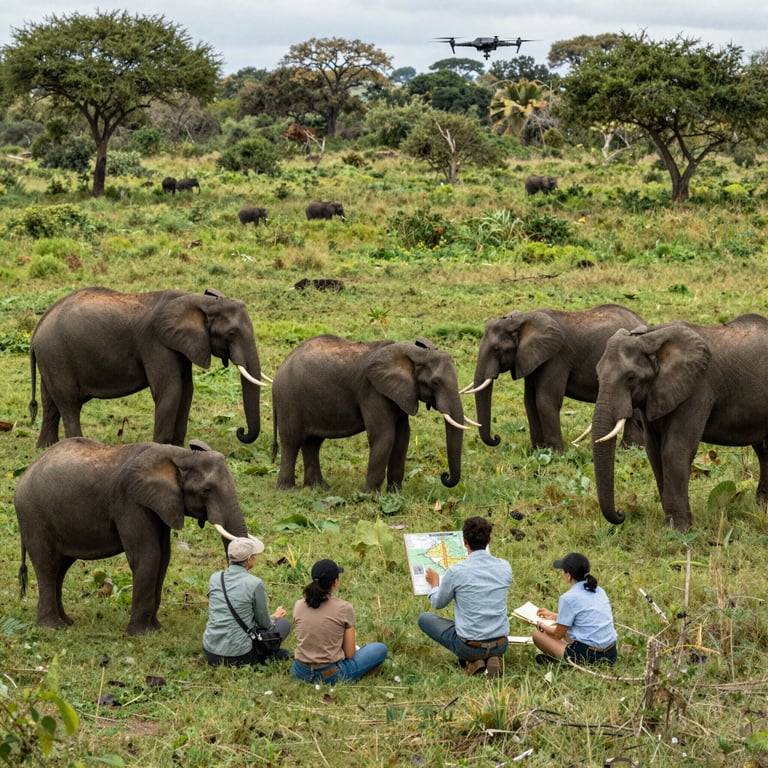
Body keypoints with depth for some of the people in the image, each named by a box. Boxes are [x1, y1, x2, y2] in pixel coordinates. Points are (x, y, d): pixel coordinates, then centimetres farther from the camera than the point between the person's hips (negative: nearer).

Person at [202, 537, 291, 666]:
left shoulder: (215, 578, 2)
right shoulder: (255, 584, -14)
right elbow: (264, 624, -2)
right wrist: (275, 617, 24)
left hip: (210, 654, 5)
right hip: (237, 658, -5)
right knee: (284, 623, 16)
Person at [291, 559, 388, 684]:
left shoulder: (299, 606, -2)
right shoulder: (344, 608, -13)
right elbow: (349, 654, -7)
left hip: (300, 673, 6)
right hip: (331, 675, -6)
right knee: (380, 649, 14)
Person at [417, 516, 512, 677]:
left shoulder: (455, 572, -15)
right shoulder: (505, 567, -4)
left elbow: (438, 604, 4)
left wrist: (434, 584, 26)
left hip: (469, 646, -4)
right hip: (501, 644, 4)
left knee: (425, 618, 19)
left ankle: (472, 661, 3)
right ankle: (492, 658, 8)